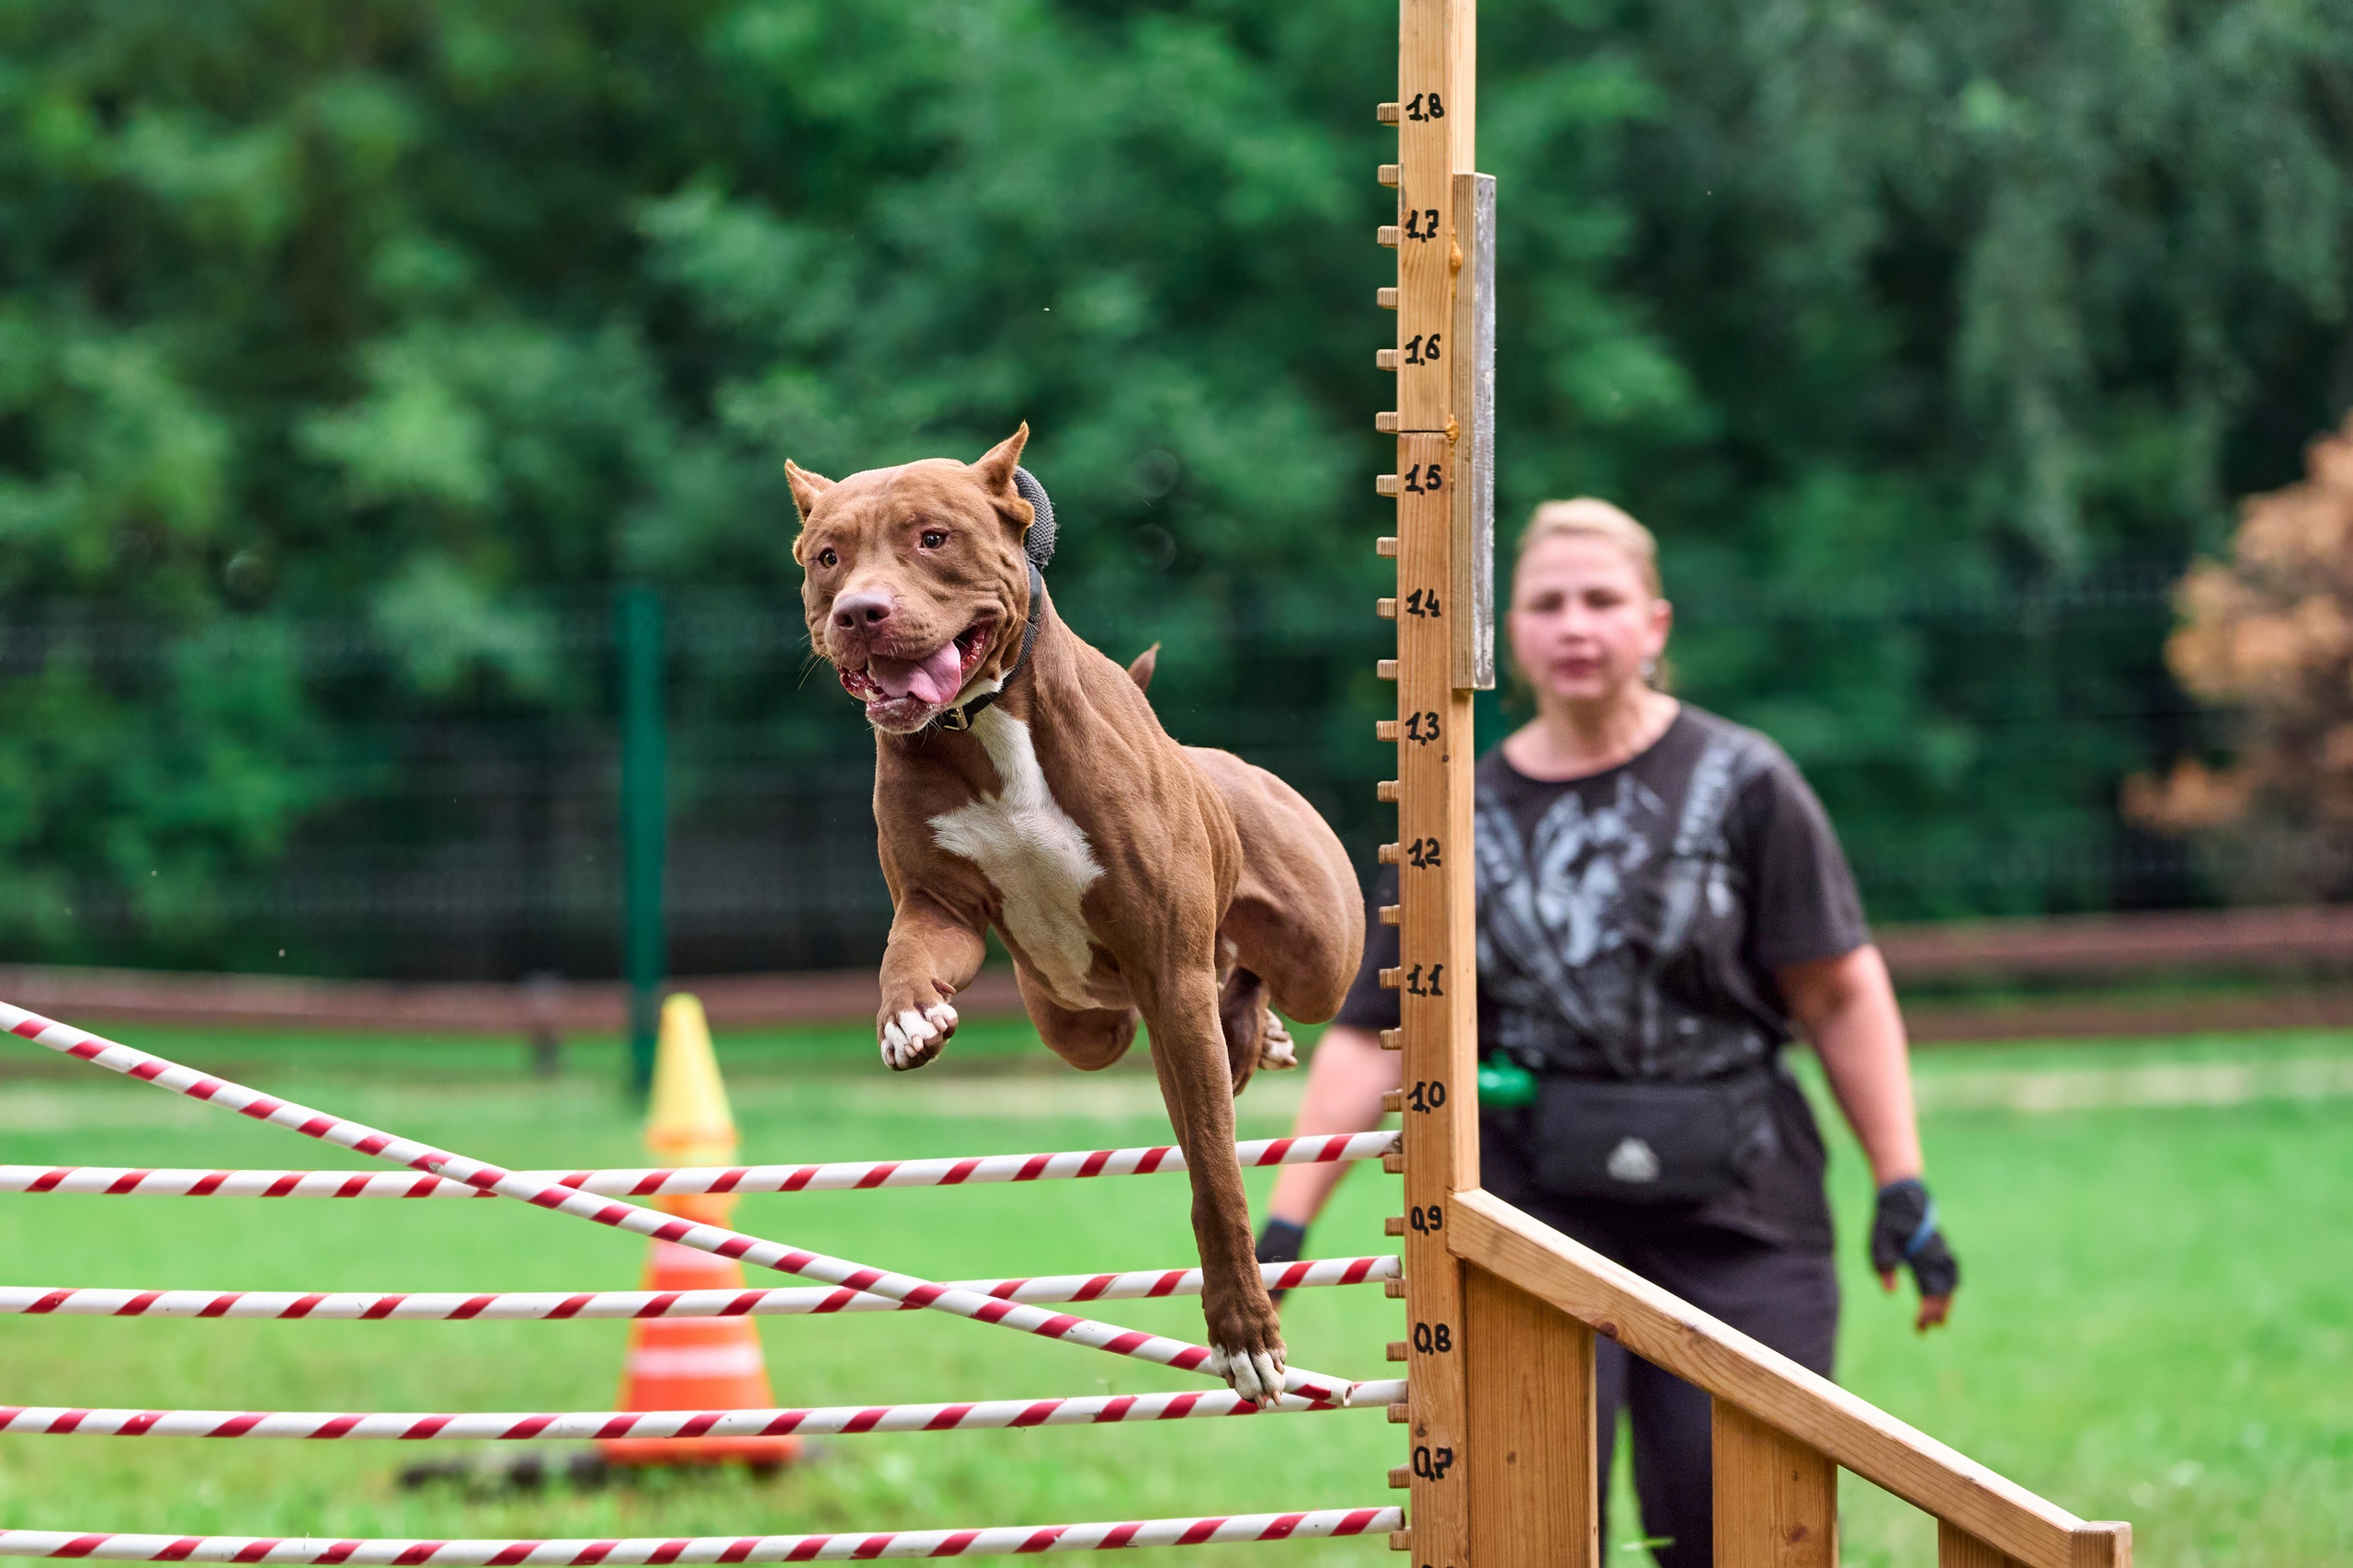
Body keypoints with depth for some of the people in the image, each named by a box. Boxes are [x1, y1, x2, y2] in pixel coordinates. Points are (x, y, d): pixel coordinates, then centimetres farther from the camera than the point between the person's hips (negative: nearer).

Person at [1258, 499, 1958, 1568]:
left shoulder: (1741, 784, 1)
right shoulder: (1464, 817, 5)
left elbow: (1842, 996, 2)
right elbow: (1371, 1038, 5)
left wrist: (1902, 1191, -3)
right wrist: (1285, 1221, -1)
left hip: (1735, 1209, -1)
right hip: (1533, 1202, 1)